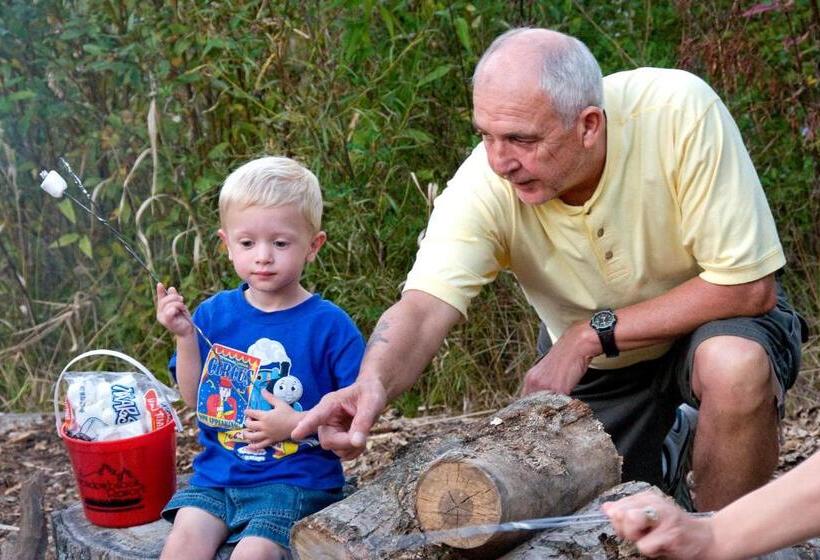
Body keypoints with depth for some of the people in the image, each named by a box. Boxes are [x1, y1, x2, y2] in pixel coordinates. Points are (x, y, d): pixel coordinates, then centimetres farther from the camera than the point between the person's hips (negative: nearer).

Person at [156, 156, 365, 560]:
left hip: (295, 482, -3)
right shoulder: (214, 314, 7)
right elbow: (195, 399, 10)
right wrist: (185, 336, -2)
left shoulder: (329, 325, -6)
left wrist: (296, 424, -18)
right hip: (216, 476, 4)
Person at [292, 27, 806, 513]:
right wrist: (373, 384, -59)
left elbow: (749, 288, -30)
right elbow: (424, 310, -37)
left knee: (735, 365, -34)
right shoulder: (485, 183, -28)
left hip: (715, 317, -2)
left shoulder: (679, 110, -33)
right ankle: (662, 457, 31)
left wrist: (591, 334, -29)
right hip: (595, 365, 3)